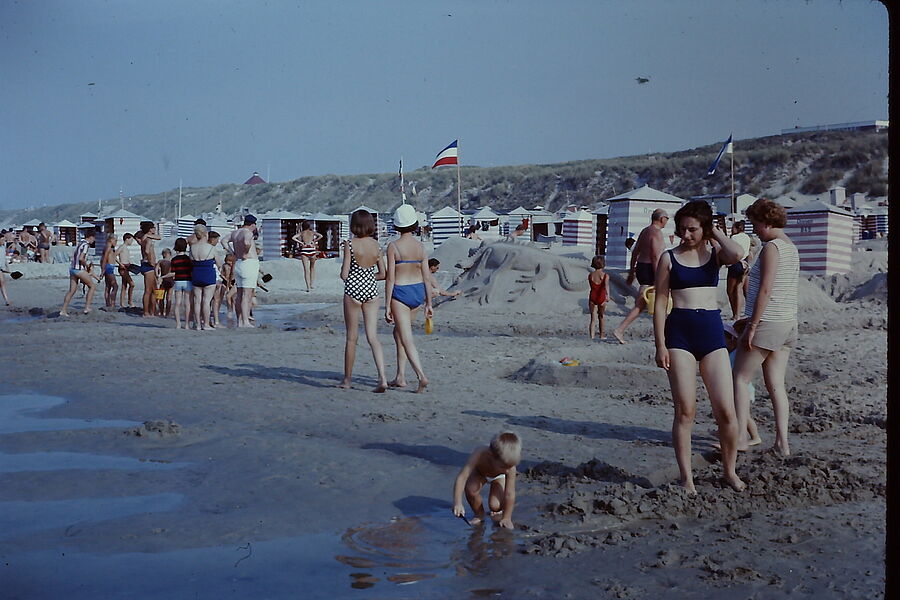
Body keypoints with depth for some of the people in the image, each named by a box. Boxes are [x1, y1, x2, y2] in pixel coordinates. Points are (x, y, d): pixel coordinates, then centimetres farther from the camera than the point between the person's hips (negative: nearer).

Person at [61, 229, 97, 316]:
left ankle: (63, 311, 8)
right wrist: (87, 265, -5)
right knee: (92, 286, 5)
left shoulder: (80, 243, 18)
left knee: (71, 290, 10)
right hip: (79, 269, -9)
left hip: (72, 268, 9)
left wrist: (87, 264, 19)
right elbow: (81, 258, -22)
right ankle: (87, 307, 2)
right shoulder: (86, 245, -11)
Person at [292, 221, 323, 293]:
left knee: (306, 269, 0)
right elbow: (320, 236, -7)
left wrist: (301, 243, -3)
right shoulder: (312, 232, 6)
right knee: (312, 267, 21)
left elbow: (293, 238, -7)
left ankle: (308, 287, -8)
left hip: (304, 251, -1)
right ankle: (311, 284, 16)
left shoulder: (301, 233, 5)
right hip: (312, 250, 1)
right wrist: (314, 241, 0)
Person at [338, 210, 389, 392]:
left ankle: (347, 379, 19)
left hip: (353, 290, -3)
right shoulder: (376, 245, 3)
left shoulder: (350, 244, -9)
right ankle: (382, 378, -13)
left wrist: (343, 268, 12)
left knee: (352, 337, 8)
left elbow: (344, 275, -10)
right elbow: (383, 274, 6)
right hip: (371, 291, 3)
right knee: (373, 336, 1)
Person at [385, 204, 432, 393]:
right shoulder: (421, 246, 2)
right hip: (418, 292, 6)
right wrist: (429, 304, 11)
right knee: (398, 333, 22)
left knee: (407, 340, -6)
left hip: (400, 293, -6)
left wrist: (387, 305, -9)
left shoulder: (393, 246, -11)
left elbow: (390, 278, -13)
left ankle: (422, 377, -22)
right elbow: (426, 277, 4)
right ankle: (400, 376, 25)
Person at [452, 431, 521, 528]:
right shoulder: (479, 455, -46)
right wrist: (457, 503, -57)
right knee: (470, 488, -30)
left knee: (495, 505, -20)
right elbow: (461, 477, -48)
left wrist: (506, 518, -28)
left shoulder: (510, 467, -40)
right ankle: (479, 514, -1)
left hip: (498, 477, 0)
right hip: (479, 473, 0)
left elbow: (510, 494, -32)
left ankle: (499, 511, 19)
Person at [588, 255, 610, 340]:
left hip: (592, 297, 1)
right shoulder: (605, 275, -5)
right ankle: (602, 335, 28)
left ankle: (591, 336, -9)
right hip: (601, 297, -1)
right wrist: (608, 295, -33)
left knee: (593, 318, 4)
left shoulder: (590, 276, 3)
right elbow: (606, 285, -21)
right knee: (601, 317, 17)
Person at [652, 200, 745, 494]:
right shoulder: (669, 258, 6)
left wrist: (717, 232, 0)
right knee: (685, 410, -1)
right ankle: (686, 477, 9)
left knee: (726, 410, -1)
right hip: (679, 330, -1)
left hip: (711, 329, 1)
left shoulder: (715, 254, 8)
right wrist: (660, 345, -3)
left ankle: (730, 471, 18)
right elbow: (660, 302, 3)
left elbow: (736, 254, -17)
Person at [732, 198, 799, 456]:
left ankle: (740, 438, 1)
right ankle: (782, 443, 8)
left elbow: (765, 290, -20)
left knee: (740, 378, 1)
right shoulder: (792, 248, 15)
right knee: (776, 385, 9)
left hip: (766, 323, -9)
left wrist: (752, 326, -18)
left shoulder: (771, 247, -14)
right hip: (788, 323, 9)